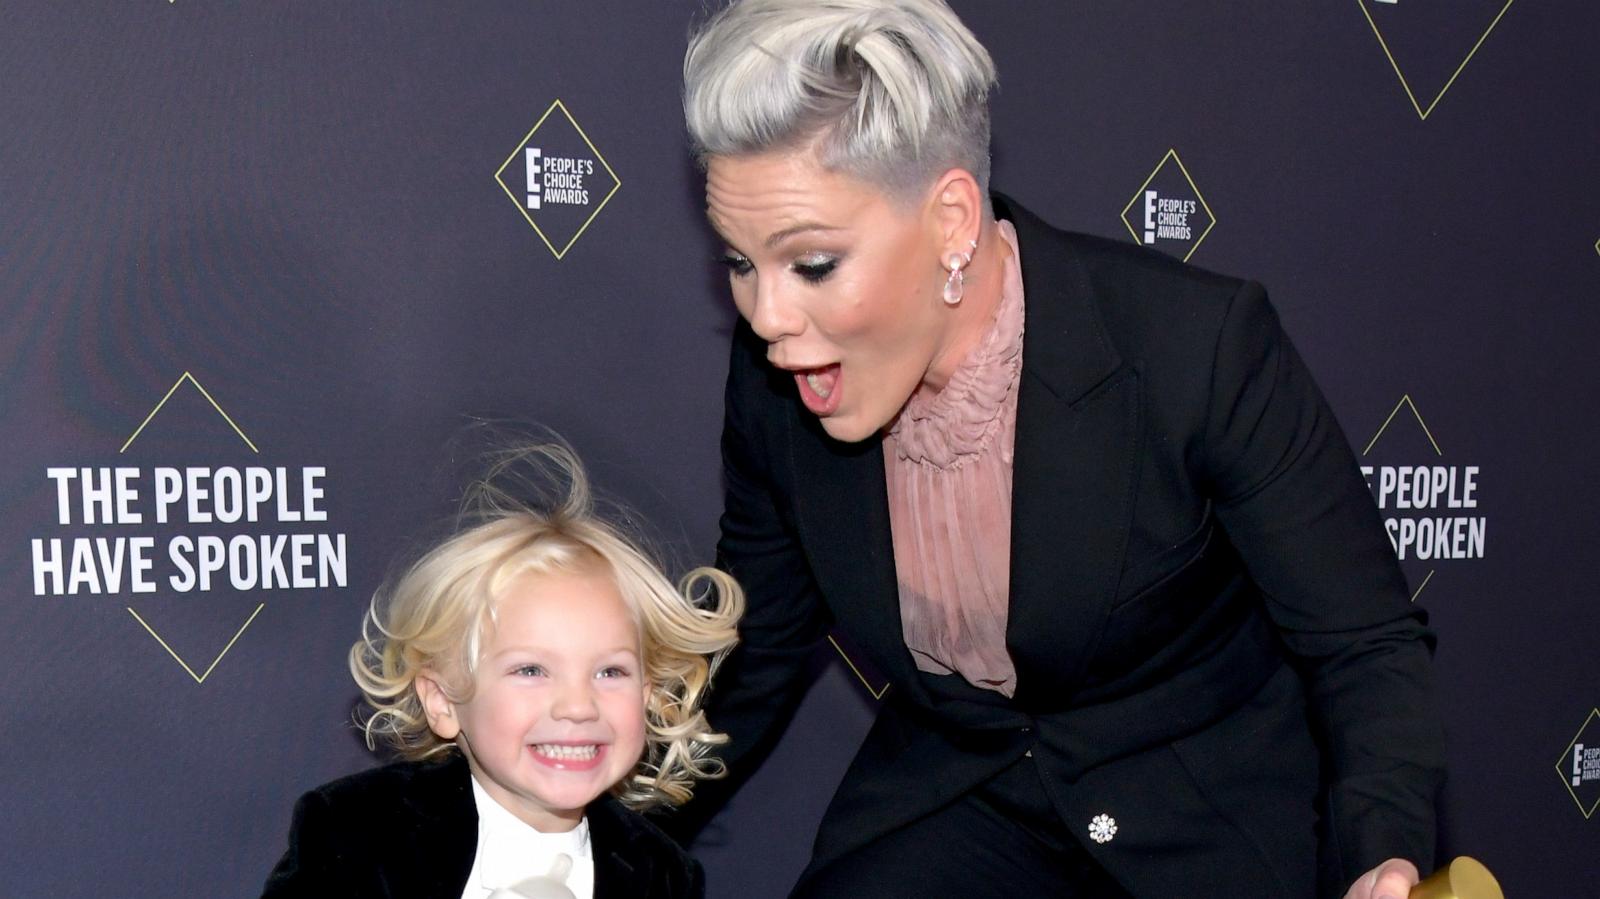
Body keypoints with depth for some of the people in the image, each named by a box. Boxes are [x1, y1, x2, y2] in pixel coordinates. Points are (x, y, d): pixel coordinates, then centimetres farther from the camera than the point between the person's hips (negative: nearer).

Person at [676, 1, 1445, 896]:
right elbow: (753, 659, 6)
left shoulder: (1199, 344, -25)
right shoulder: (772, 383, -12)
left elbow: (1364, 644, -16)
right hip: (956, 803, 3)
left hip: (1219, 816, -3)